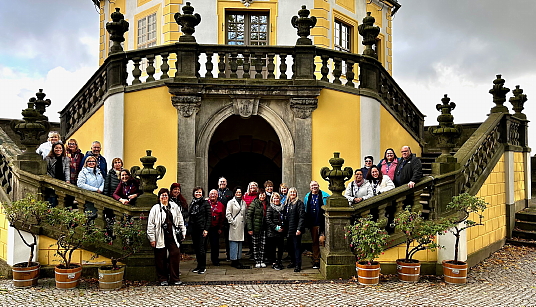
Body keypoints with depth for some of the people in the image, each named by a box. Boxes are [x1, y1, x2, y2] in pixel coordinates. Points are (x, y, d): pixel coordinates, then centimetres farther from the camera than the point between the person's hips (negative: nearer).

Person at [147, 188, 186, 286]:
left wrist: (183, 232, 14)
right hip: (160, 238, -2)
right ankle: (163, 279, 17)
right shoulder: (155, 209, 1)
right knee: (161, 258, 4)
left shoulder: (174, 207, 11)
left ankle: (175, 278, 9)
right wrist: (152, 239, -5)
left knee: (175, 256, -2)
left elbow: (180, 221, 17)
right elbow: (150, 225, -1)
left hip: (173, 236, 2)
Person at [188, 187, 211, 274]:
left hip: (202, 228, -6)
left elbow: (209, 217, -6)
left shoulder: (205, 203, -3)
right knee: (196, 247, 9)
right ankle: (199, 265, 19)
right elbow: (190, 215, 18)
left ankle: (203, 267, 4)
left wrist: (206, 229, -12)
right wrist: (189, 226, 11)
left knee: (201, 248, -6)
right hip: (193, 229, 6)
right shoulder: (192, 203, 13)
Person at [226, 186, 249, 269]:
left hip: (241, 226, 6)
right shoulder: (231, 202, -1)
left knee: (240, 243, 8)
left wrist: (244, 222, 10)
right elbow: (228, 214, -7)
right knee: (234, 243, -5)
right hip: (234, 226, -6)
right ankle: (233, 261, -1)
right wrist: (232, 222, -12)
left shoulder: (244, 203, 16)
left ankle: (238, 260, 15)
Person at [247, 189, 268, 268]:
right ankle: (257, 262, 13)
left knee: (263, 245, 7)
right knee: (256, 245, 5)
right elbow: (249, 216, -9)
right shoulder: (254, 203, -6)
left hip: (264, 228, 4)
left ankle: (262, 261, 16)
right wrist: (250, 228, -14)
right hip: (256, 228, -4)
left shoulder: (267, 204, 8)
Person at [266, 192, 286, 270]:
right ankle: (274, 263, 10)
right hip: (272, 232, -5)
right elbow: (268, 220, -12)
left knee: (281, 247, 8)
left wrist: (283, 227, 5)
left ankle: (279, 262, 21)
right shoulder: (270, 208, -5)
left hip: (281, 232, 5)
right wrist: (275, 227, -17)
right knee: (272, 248, 1)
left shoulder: (282, 208, 13)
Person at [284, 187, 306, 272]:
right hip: (288, 229, 6)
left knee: (297, 247, -3)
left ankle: (298, 265, 2)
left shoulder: (299, 203, -7)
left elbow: (302, 217, -13)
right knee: (290, 246, 13)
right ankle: (293, 262, 26)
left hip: (295, 229, -6)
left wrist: (299, 229, -19)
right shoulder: (287, 203, 13)